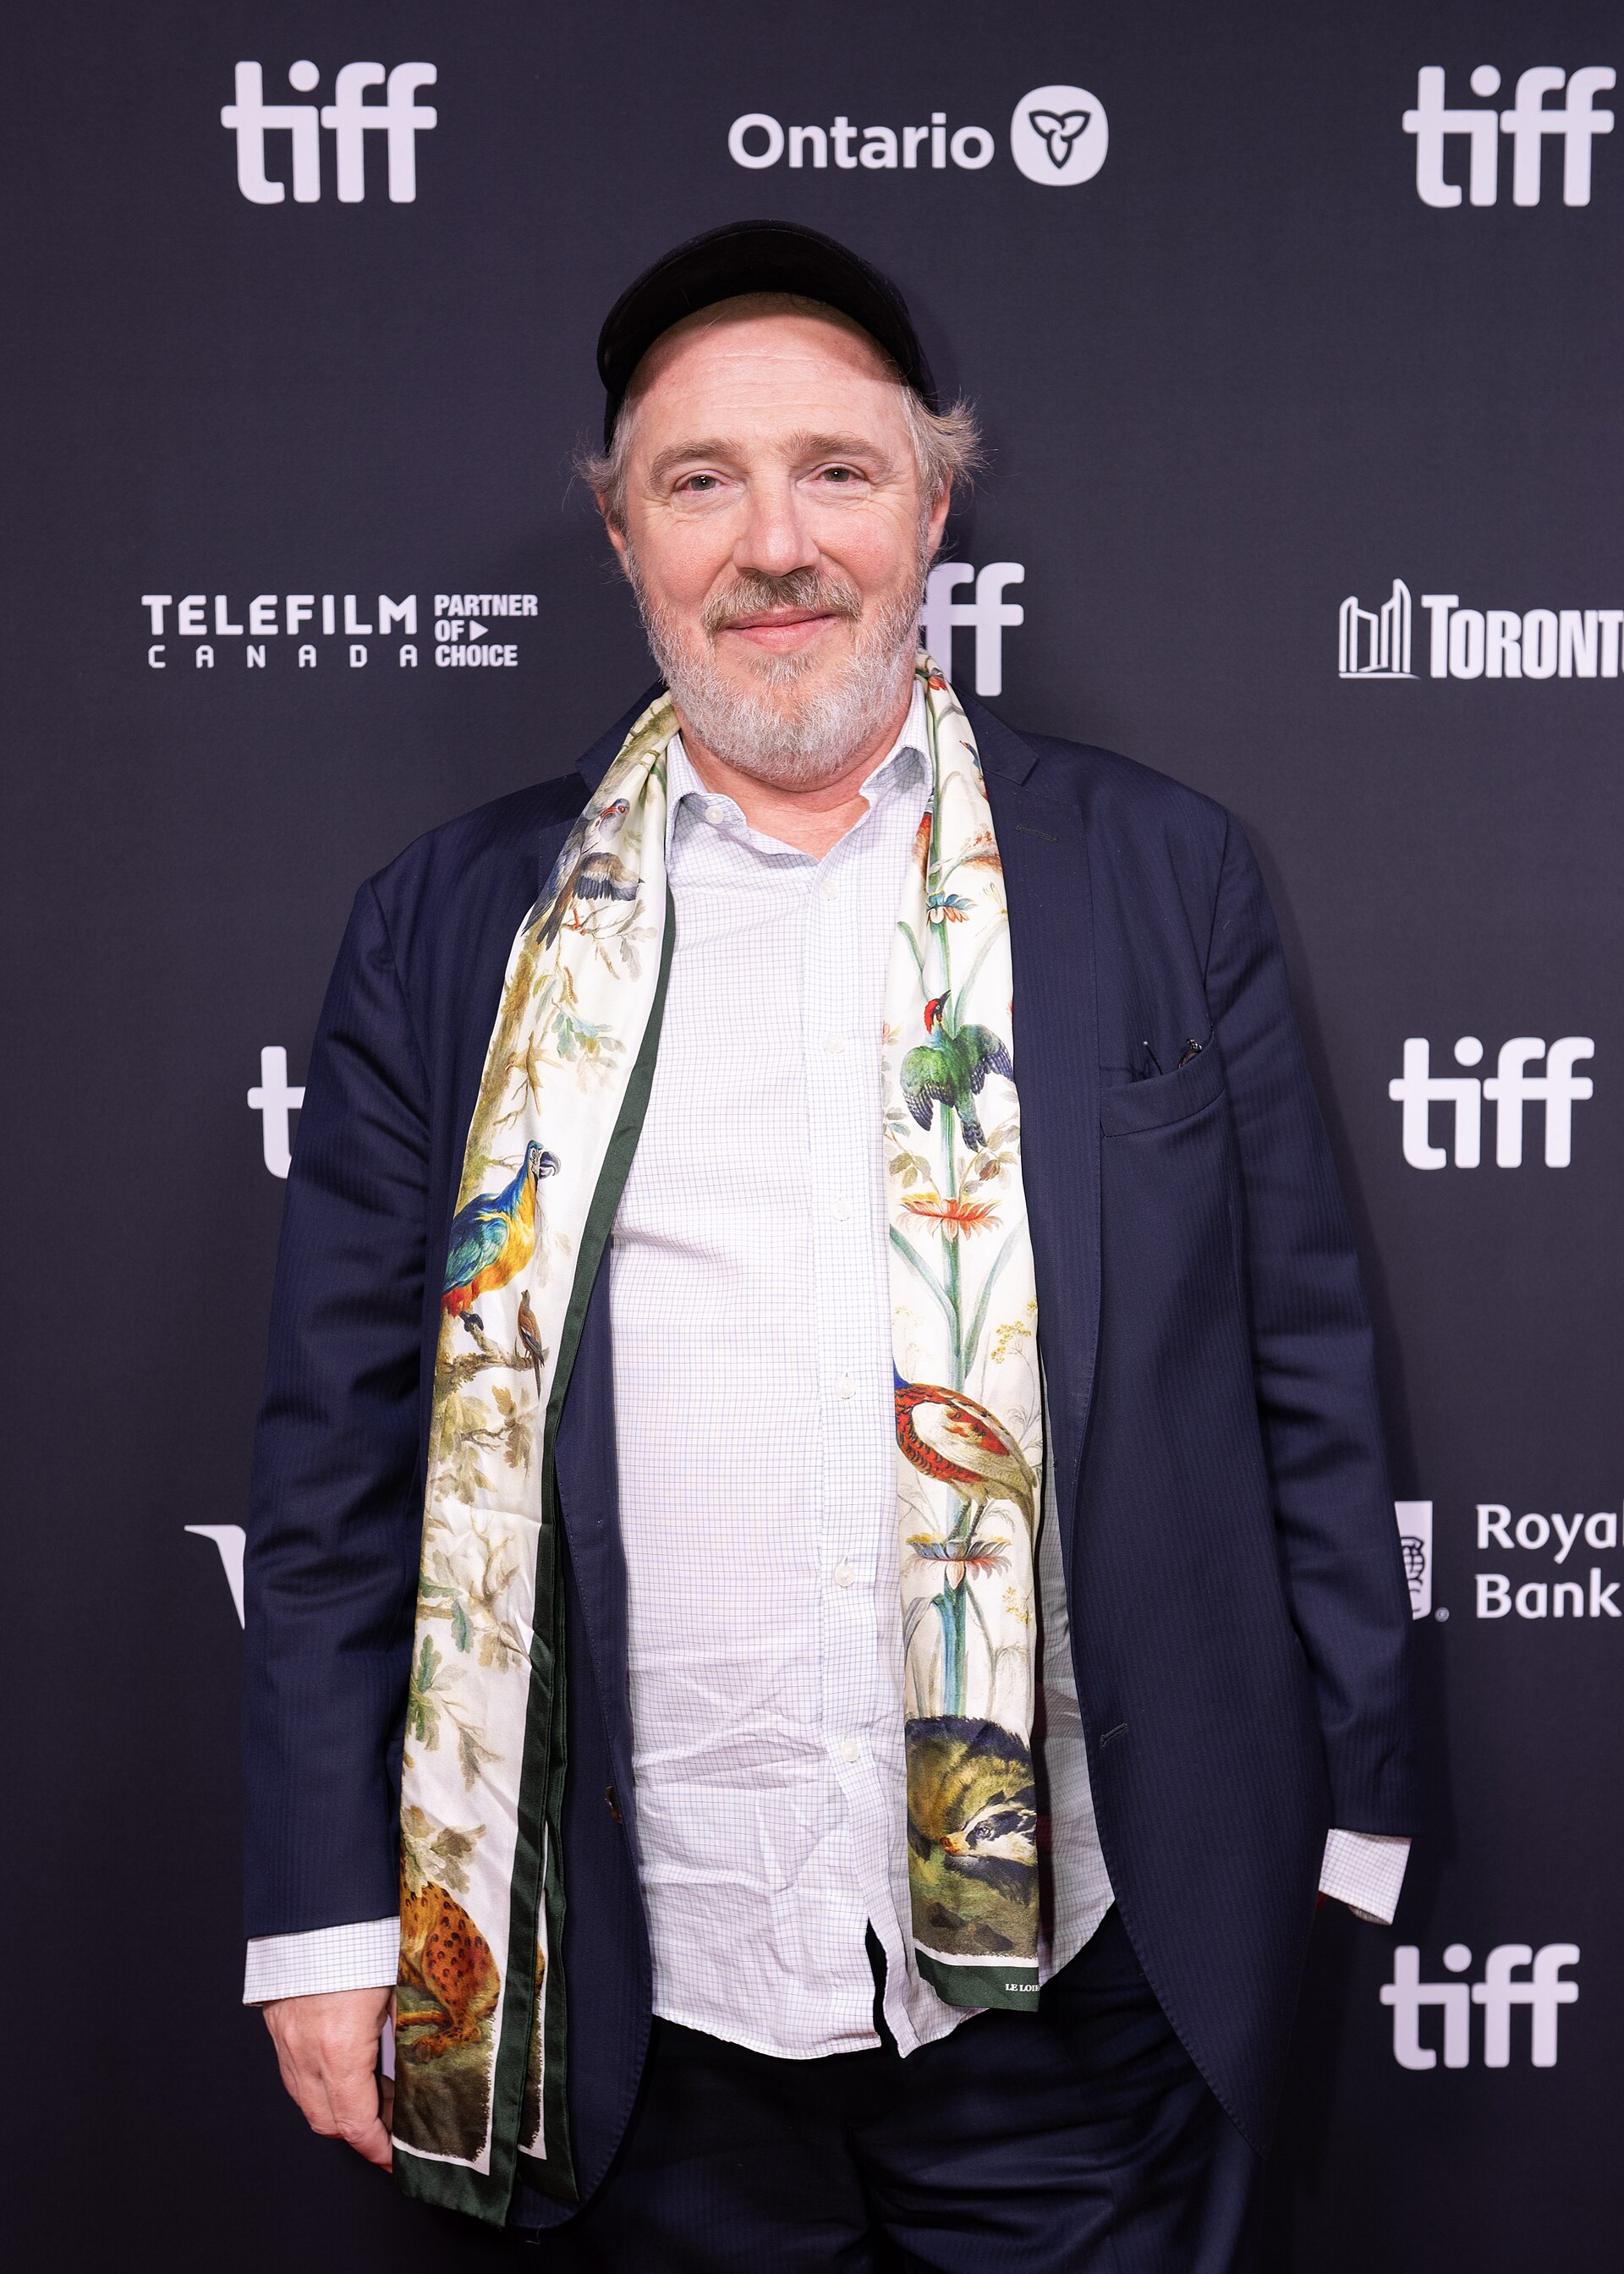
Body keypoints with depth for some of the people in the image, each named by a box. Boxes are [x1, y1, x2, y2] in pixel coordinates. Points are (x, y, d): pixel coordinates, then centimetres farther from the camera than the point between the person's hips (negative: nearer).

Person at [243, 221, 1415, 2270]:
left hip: (1078, 1974, 0)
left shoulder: (1163, 875, 2)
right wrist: (328, 1910, 0)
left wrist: (1341, 1813, 4)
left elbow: (1299, 1367, 4)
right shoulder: (459, 923, 2)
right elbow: (348, 1438, 2)